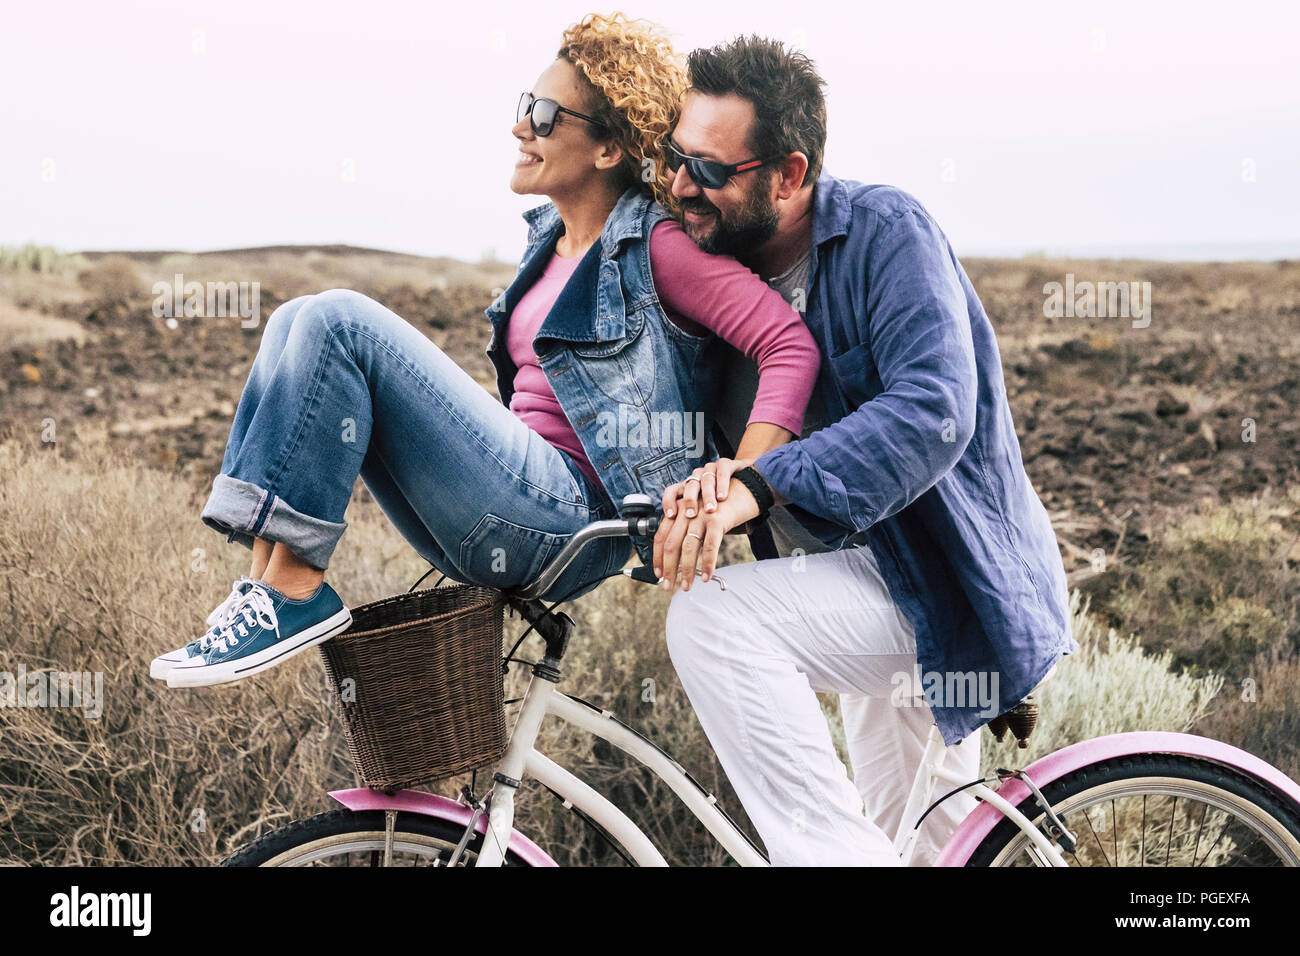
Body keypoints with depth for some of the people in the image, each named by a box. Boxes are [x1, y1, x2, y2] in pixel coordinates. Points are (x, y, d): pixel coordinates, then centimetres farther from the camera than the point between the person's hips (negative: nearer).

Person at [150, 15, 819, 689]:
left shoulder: (658, 244, -6)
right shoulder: (551, 238, 18)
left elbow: (792, 342, -14)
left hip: (571, 519, -8)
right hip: (511, 520, 8)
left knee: (336, 322, -18)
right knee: (298, 325, 2)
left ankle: (295, 589, -16)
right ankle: (265, 578, -9)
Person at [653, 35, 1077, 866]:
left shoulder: (886, 231, -17)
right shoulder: (722, 273, 5)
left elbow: (932, 414, -30)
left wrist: (762, 485, -40)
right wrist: (706, 484, -25)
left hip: (950, 588, -8)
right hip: (872, 580, 8)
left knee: (711, 615, -28)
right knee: (925, 847, 21)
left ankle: (832, 846, -21)